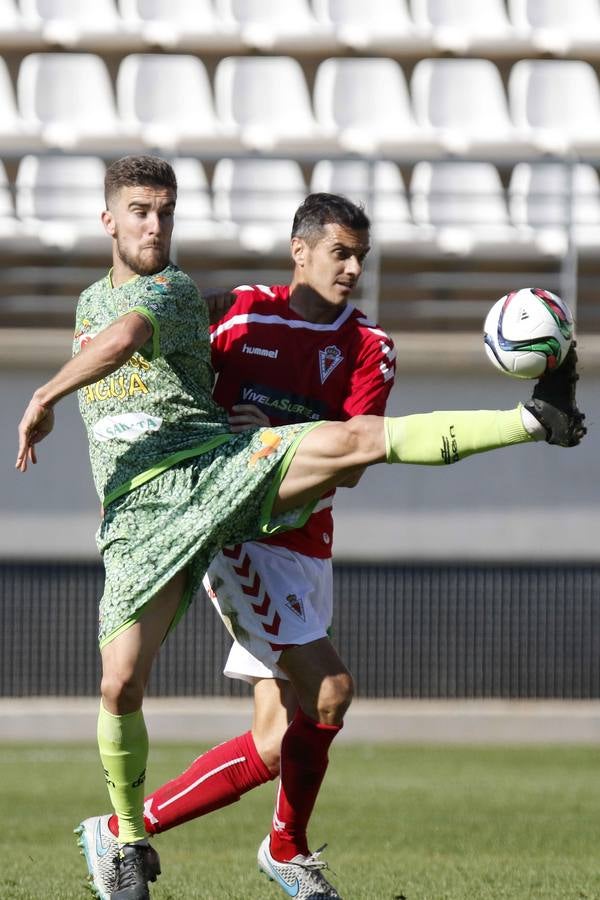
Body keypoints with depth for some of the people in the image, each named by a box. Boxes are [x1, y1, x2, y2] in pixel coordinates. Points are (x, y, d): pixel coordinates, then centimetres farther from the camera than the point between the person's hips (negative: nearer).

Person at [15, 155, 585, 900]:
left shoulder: (172, 291, 1)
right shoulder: (92, 302, 24)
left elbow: (122, 341, -22)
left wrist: (45, 399, -11)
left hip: (219, 464, -4)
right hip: (142, 511, 4)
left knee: (357, 437, -30)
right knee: (121, 684, -10)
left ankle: (538, 419, -32)